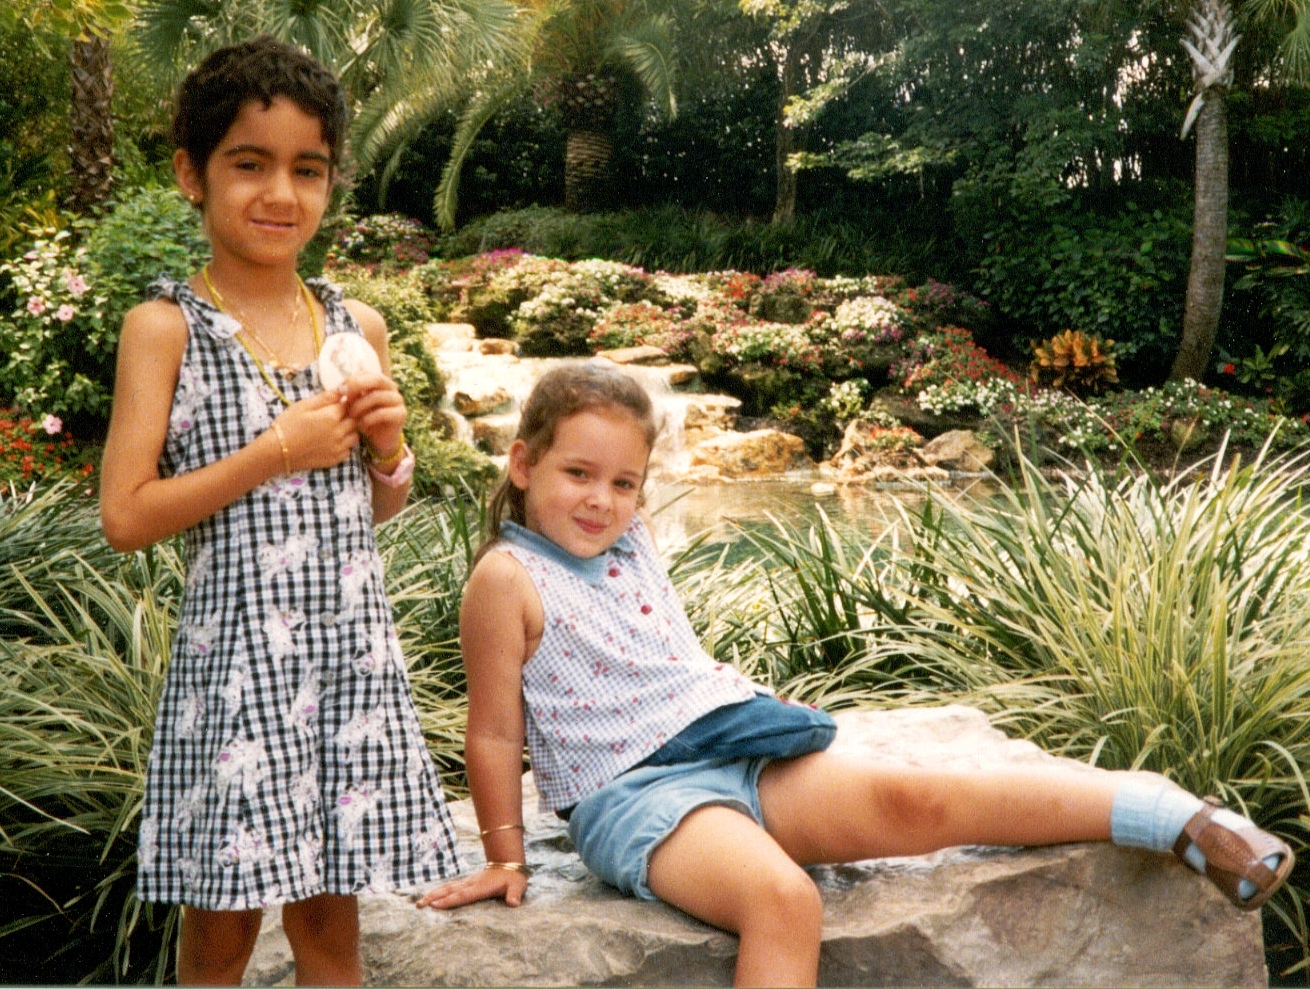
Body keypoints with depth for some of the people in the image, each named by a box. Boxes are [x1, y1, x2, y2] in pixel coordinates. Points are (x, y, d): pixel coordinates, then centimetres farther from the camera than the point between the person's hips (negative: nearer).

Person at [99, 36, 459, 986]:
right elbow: (125, 516, -11)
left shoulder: (356, 326, 8)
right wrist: (275, 452, -15)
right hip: (237, 651, -3)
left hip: (354, 648, 4)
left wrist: (388, 444, -3)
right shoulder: (166, 327, -5)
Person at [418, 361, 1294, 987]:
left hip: (734, 742, 5)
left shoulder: (629, 537, 13)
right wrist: (507, 860, 2)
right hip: (633, 790, -5)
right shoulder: (510, 579, -7)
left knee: (907, 800, -18)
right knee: (783, 897, -35)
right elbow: (495, 734, -2)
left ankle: (1170, 814, -17)